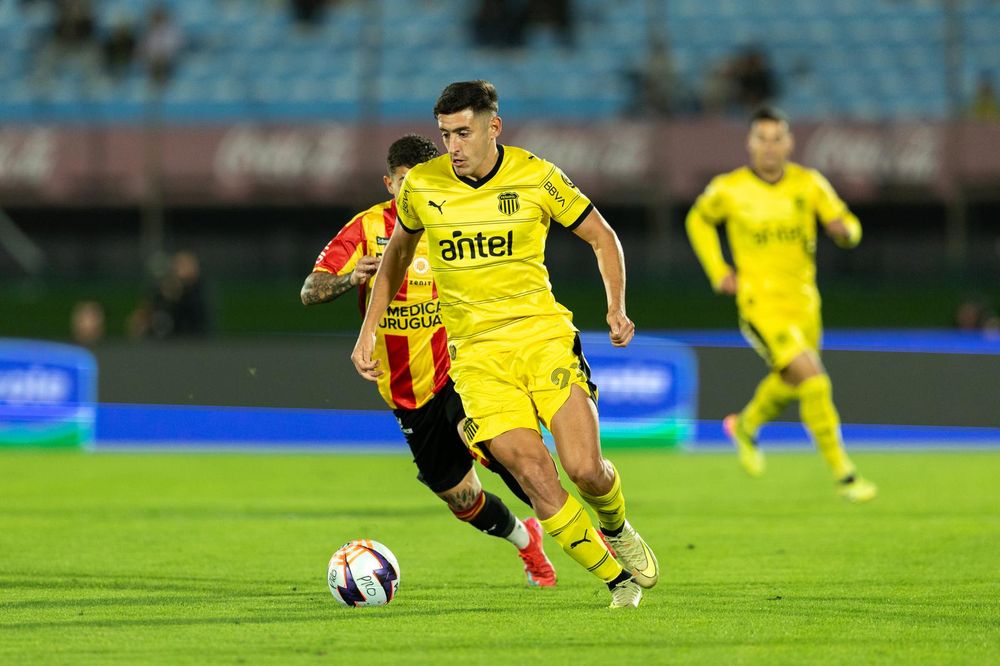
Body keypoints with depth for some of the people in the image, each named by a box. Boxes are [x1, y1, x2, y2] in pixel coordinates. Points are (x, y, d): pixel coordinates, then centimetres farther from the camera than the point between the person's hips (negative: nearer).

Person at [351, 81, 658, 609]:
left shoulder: (536, 177, -5)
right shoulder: (421, 186, -1)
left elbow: (601, 236, 7)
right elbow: (398, 253, 18)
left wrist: (617, 308, -6)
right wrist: (368, 331, 13)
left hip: (542, 333, -1)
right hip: (476, 352, 1)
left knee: (584, 468, -14)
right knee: (533, 475, -17)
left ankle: (616, 530, 22)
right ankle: (616, 578, -2)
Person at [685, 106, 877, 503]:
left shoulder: (809, 183, -2)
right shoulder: (728, 190, -6)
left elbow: (849, 230, 0)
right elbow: (698, 220, 14)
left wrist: (843, 228, -26)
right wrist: (718, 272, 2)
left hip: (803, 303, 5)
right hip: (760, 303, -5)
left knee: (788, 385, 22)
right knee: (814, 380, -20)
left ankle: (746, 425, 54)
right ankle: (842, 473, -13)